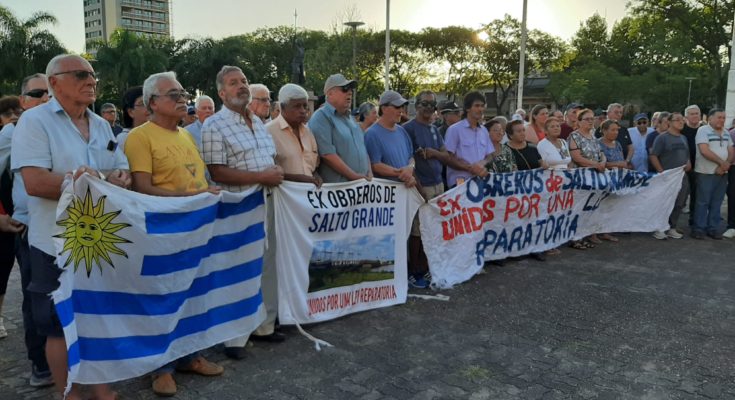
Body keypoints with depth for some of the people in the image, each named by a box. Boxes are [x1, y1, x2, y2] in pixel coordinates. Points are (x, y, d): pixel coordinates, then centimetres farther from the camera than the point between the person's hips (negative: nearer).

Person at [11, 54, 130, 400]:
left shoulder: (101, 125, 11)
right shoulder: (35, 121, -9)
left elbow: (123, 174, 10)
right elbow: (35, 183, -21)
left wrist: (100, 178, -14)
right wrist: (103, 181, -18)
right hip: (58, 244, -6)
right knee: (60, 325, 7)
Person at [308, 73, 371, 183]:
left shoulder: (349, 118, 18)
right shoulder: (321, 117, -10)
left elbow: (363, 147, 20)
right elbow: (327, 154, -20)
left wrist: (369, 173, 4)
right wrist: (354, 176, -18)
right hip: (336, 186, -8)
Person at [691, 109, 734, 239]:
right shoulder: (703, 130, -7)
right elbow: (704, 151, -18)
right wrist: (722, 162, -14)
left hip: (722, 173, 6)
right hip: (706, 173, -6)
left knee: (717, 203, 9)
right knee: (703, 202, -2)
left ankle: (713, 228, 16)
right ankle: (699, 228, 4)